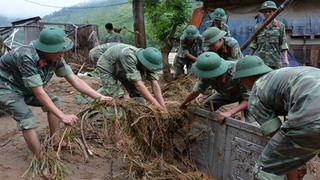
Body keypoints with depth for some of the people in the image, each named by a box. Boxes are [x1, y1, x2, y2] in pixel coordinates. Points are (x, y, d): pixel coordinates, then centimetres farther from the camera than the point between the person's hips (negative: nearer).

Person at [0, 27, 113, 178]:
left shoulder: (56, 58, -16)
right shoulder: (27, 58, -38)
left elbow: (75, 81, -15)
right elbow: (39, 93, -36)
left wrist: (99, 97, -23)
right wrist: (63, 116, -37)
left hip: (26, 88, 8)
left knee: (54, 102, 6)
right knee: (27, 120, -22)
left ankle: (55, 140, 20)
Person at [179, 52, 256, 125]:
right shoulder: (208, 75, -25)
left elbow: (248, 99, -39)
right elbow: (195, 91, -8)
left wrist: (229, 112, -50)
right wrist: (183, 104, 3)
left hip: (246, 93, -5)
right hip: (227, 93, 5)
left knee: (250, 123, -23)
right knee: (206, 106, 1)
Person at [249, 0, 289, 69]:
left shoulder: (280, 26, 6)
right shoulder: (257, 27, 10)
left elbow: (283, 44, 3)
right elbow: (254, 45, 14)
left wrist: (285, 58, -8)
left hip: (274, 62, -1)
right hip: (260, 62, 1)